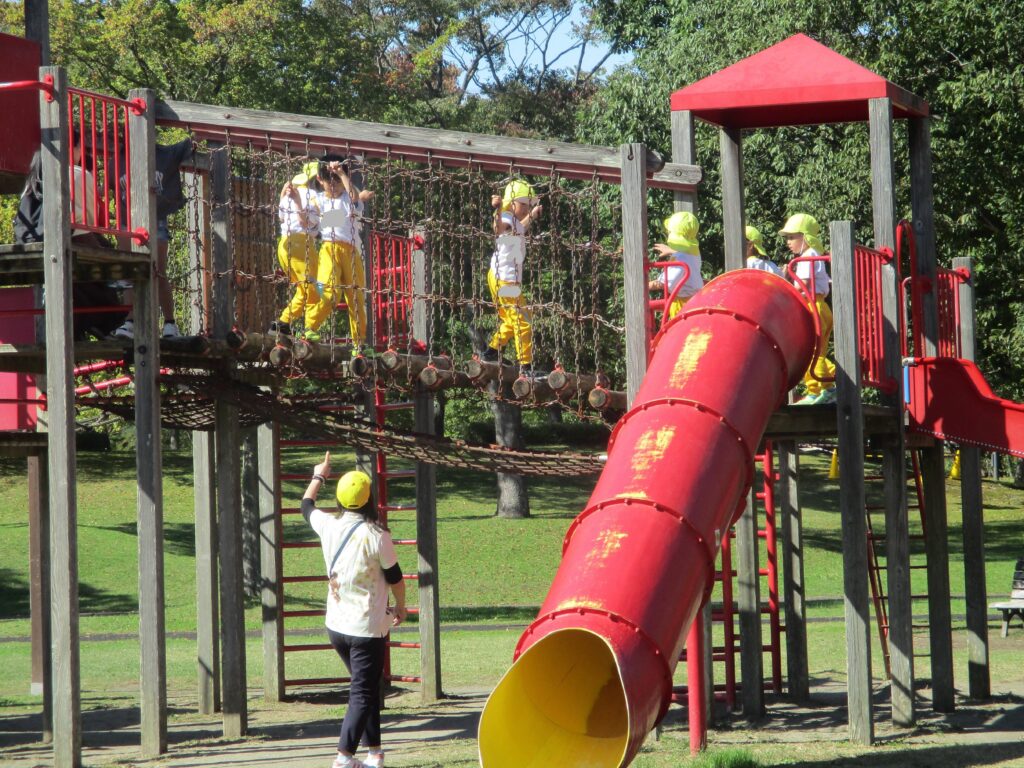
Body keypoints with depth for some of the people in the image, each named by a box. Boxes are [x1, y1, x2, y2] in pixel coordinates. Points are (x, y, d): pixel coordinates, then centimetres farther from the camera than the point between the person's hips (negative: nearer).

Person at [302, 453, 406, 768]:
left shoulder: (329, 526, -4)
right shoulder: (377, 537, -17)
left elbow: (307, 506, 19)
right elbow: (395, 578, -5)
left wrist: (318, 476, 37)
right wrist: (400, 608, 14)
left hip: (336, 625, 6)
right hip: (368, 629, -6)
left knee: (366, 687, 21)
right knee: (362, 694, -1)